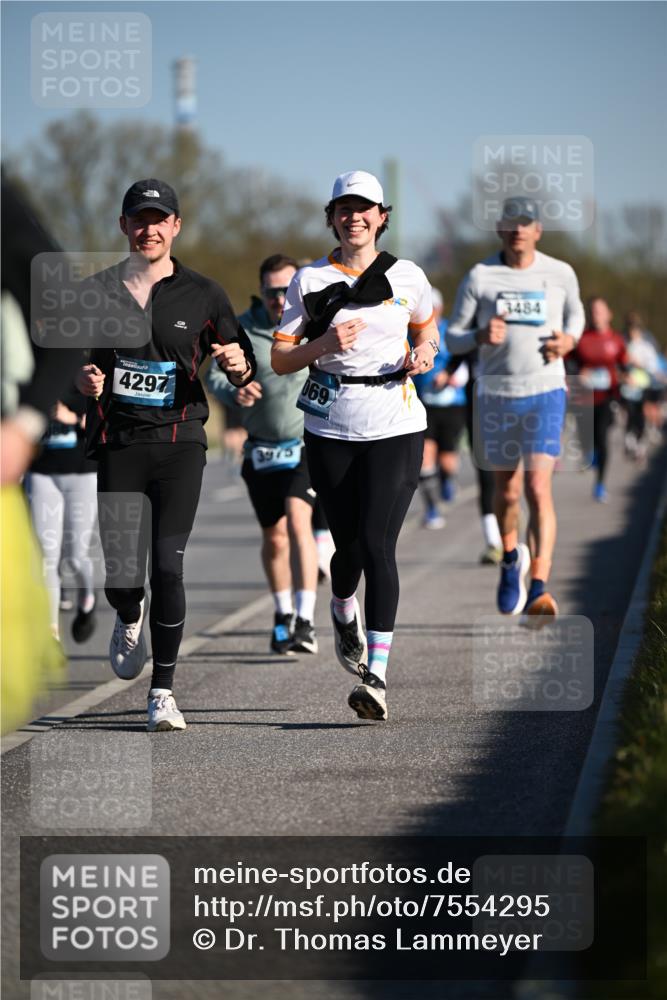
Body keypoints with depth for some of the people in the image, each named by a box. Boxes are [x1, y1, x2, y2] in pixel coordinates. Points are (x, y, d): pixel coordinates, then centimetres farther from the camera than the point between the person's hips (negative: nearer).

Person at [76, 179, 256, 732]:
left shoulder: (203, 294, 5)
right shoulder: (98, 291, 8)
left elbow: (246, 372, 9)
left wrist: (238, 364, -14)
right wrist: (84, 378, -7)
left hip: (179, 441, -1)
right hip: (115, 443, 1)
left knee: (167, 567, -13)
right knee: (120, 576, -1)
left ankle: (163, 692, -2)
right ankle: (129, 618, 38)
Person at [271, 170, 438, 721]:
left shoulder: (408, 277, 4)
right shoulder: (310, 280, 3)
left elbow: (427, 325, 23)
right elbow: (280, 359, 3)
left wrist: (426, 351, 0)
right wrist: (324, 343, -16)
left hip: (396, 426, -1)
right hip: (331, 428, 1)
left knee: (378, 546, -13)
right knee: (349, 546, 6)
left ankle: (376, 677, -15)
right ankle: (344, 614, 43)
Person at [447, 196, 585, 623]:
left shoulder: (561, 274, 1)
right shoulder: (479, 276, -2)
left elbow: (575, 314, 21)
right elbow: (452, 338, 2)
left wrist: (569, 339, -2)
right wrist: (480, 337, -20)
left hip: (545, 394, -1)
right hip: (496, 396, 1)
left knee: (538, 488, -16)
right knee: (507, 491, 12)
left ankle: (539, 589, -21)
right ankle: (511, 559, 43)